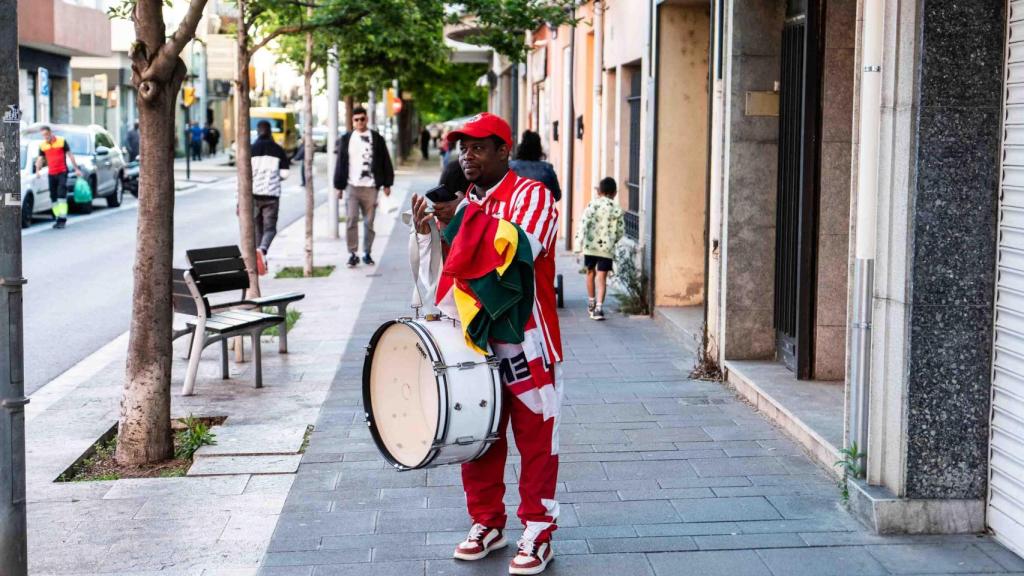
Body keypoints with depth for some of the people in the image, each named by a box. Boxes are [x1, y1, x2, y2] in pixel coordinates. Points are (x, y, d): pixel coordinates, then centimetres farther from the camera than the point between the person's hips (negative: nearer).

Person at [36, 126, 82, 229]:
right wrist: (37, 171, -9)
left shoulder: (62, 141, -2)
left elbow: (70, 155, 1)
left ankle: (62, 219, -15)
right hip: (51, 174, 4)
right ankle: (58, 218, 13)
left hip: (62, 172, -4)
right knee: (53, 197, 5)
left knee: (61, 195, -13)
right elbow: (40, 159, 8)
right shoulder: (42, 145, 7)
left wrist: (76, 169, 0)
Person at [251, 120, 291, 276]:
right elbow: (284, 174, 0)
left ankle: (258, 260, 16)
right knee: (270, 228, 0)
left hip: (253, 194, 1)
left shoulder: (250, 150, 1)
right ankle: (262, 250, -30)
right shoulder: (278, 150, 3)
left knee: (256, 228, 14)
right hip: (272, 194, -1)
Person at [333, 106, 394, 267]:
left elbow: (385, 162, 7)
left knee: (369, 222, 5)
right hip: (352, 186, 0)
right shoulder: (346, 139, 7)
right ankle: (352, 254, -1)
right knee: (351, 221, -7)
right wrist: (339, 186, 5)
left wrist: (387, 184, 4)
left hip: (370, 187, 0)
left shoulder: (376, 138, 5)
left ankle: (367, 253, 16)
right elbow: (341, 163, 8)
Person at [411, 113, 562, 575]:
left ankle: (538, 532, 12)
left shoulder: (531, 195, -8)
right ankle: (486, 523, 26)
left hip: (525, 342, -6)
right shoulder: (459, 205, 13)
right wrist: (425, 232, -4)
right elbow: (441, 272, 13)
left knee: (535, 440, 2)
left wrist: (460, 221, -24)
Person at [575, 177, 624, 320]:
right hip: (607, 248, 0)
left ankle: (591, 303, 34)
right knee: (602, 278, -2)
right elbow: (620, 230, 5)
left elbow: (584, 222, -12)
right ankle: (599, 307, -16)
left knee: (591, 272, 20)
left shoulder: (592, 204, -2)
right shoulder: (617, 209, 2)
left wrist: (579, 240, -14)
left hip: (590, 245, 0)